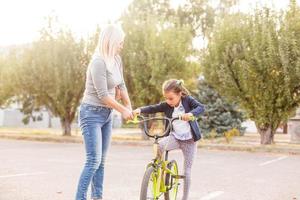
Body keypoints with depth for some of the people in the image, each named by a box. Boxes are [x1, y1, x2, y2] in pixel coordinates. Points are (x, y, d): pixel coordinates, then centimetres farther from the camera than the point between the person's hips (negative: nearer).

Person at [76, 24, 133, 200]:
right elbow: (103, 95, -20)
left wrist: (129, 106, 10)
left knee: (101, 161, 10)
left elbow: (121, 85, 16)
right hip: (92, 114, -8)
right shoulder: (99, 62, -19)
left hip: (107, 114, 8)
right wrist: (123, 110, -11)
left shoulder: (116, 60, 5)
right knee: (93, 161, -12)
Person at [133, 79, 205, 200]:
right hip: (174, 137, 2)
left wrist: (191, 113, -47)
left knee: (187, 171, 2)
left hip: (189, 140, -2)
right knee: (159, 145, -30)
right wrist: (140, 110, -29)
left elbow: (201, 107, -26)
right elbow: (153, 108, -10)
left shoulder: (188, 100, -13)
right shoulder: (167, 105, -5)